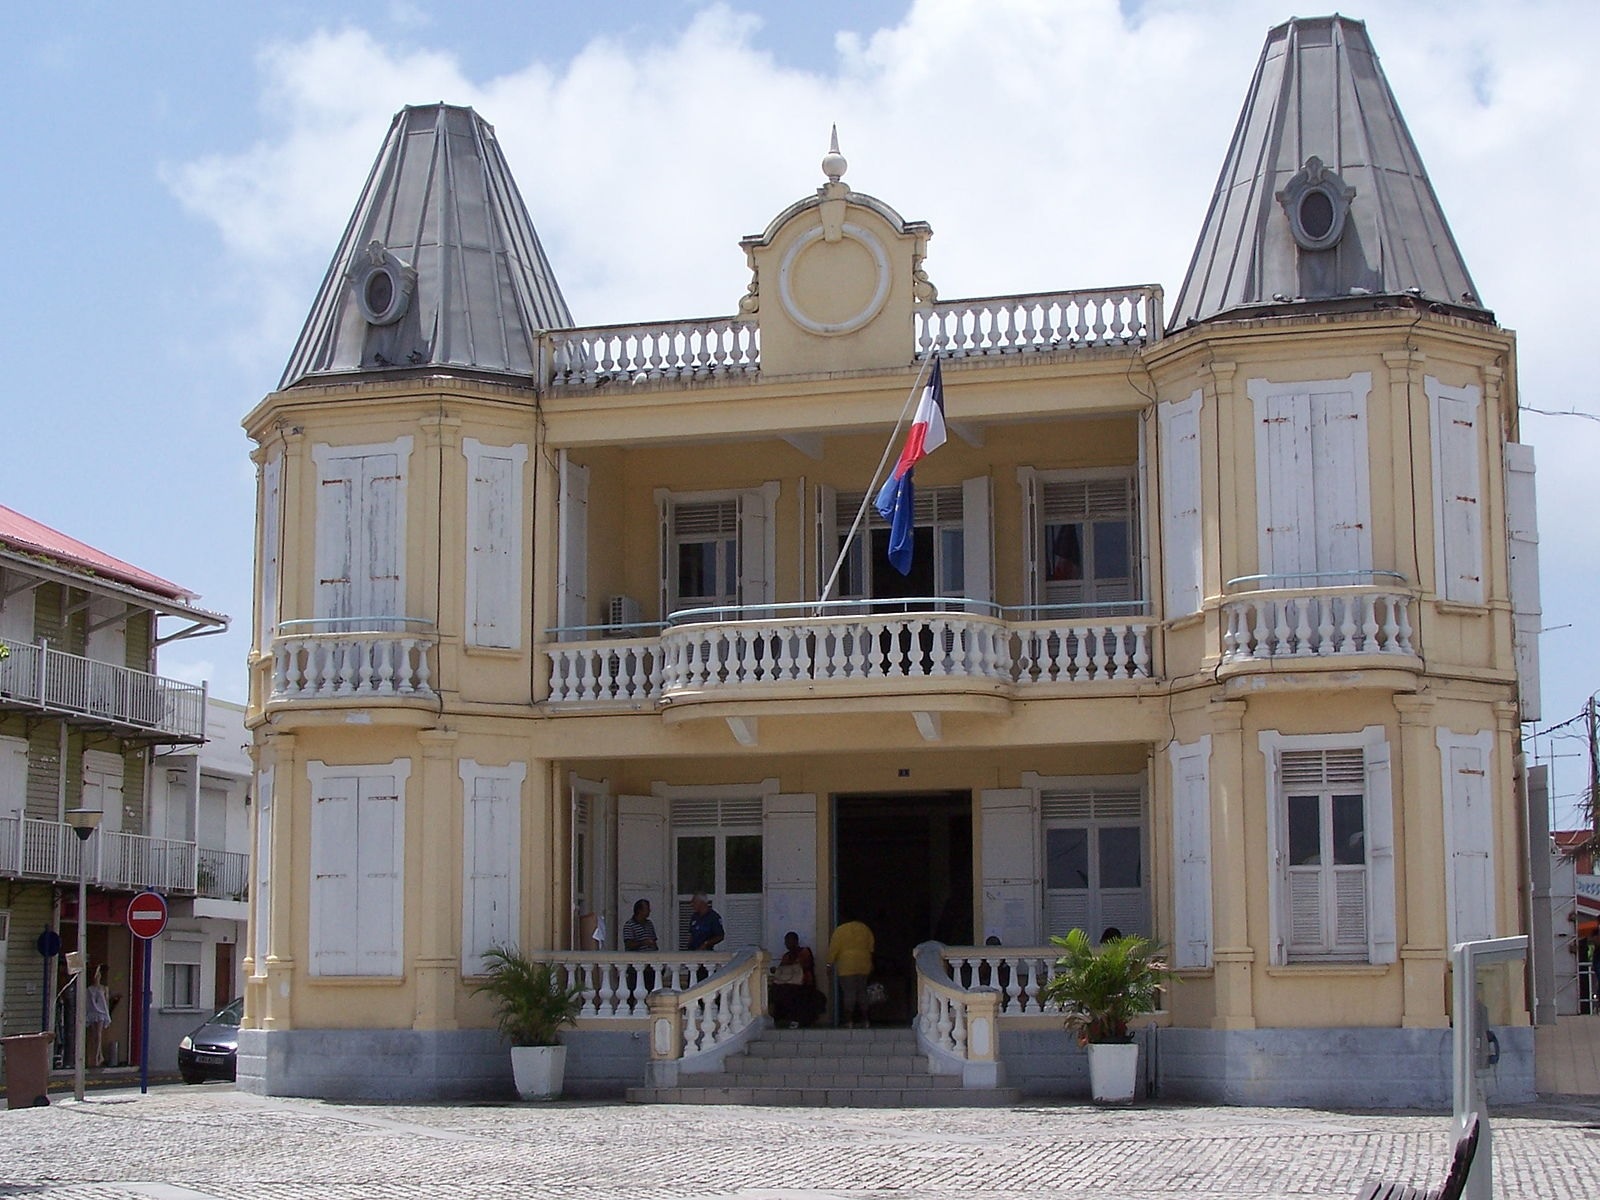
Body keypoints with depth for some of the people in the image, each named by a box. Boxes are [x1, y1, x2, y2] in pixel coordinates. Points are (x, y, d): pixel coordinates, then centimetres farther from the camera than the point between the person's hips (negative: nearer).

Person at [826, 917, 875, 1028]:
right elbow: (871, 947, 13)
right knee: (862, 992, 11)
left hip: (847, 967, -4)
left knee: (849, 993, -3)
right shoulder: (865, 929, 9)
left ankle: (849, 1021, -7)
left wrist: (830, 963, 3)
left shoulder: (840, 931, -4)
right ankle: (865, 1020, 9)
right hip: (863, 967, 4)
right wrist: (869, 964, 21)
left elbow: (833, 949, -6)